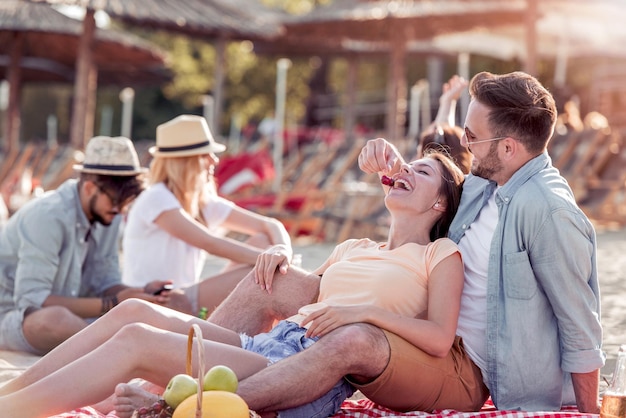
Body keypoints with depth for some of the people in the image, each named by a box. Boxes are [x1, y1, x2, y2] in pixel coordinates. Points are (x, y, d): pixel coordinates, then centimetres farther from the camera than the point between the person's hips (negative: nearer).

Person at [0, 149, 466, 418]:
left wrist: (365, 311, -14)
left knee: (136, 340, -21)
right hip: (272, 343, 7)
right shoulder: (353, 249, 29)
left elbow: (440, 339, -5)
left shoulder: (441, 255, 10)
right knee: (136, 311, -14)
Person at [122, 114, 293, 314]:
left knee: (263, 241, -5)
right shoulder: (156, 199, -13)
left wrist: (284, 250, -23)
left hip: (186, 300, 8)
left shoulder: (206, 204, 9)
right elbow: (210, 243, -22)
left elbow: (270, 225, 1)